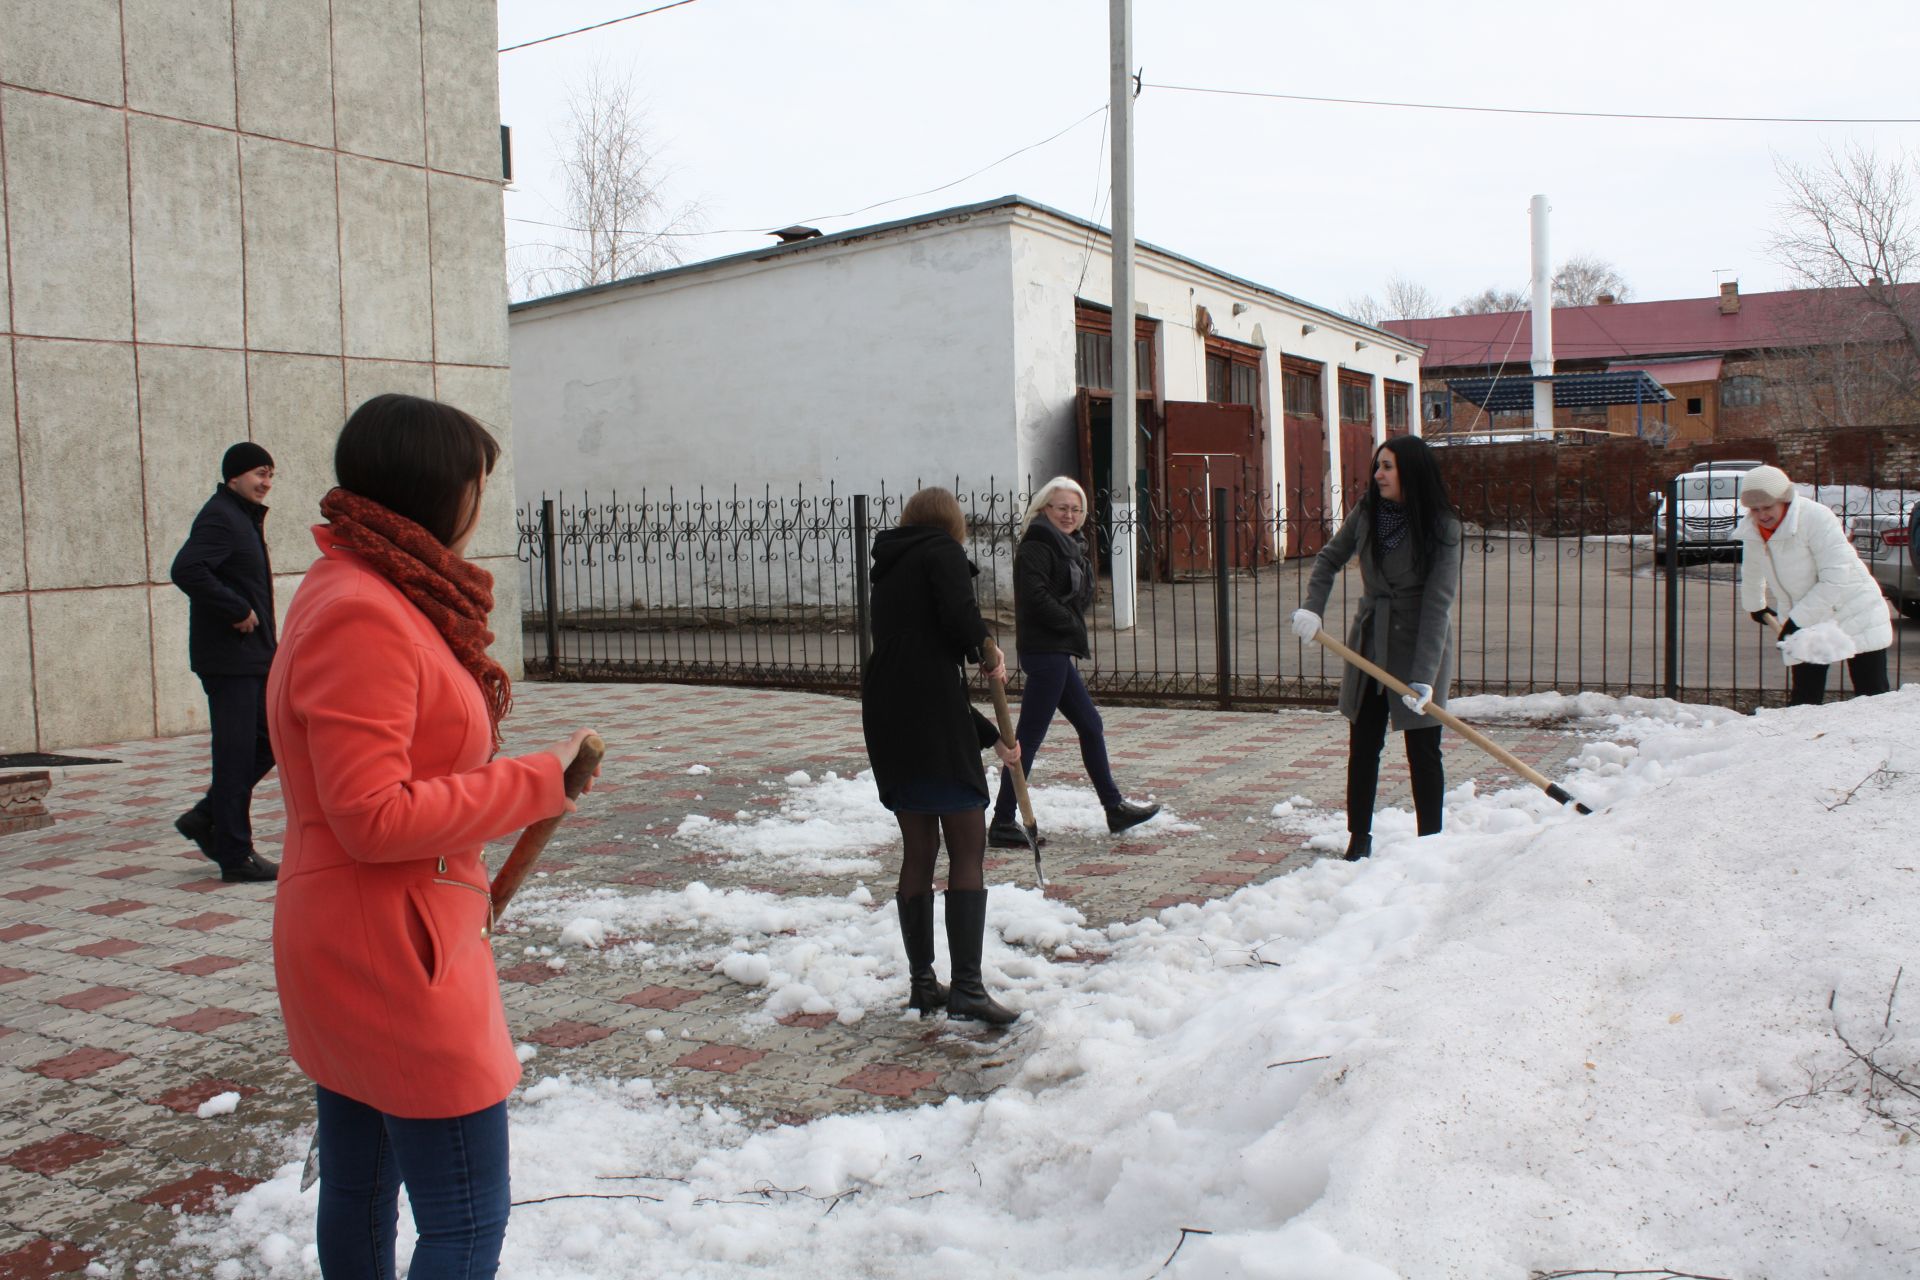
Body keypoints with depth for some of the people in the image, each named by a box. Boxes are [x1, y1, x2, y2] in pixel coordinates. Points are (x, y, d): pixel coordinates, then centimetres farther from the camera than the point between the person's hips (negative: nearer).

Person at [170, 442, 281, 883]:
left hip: (252, 656, 10)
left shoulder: (245, 518, 19)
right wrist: (237, 610, -22)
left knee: (271, 740, 13)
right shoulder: (219, 517, -12)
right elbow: (186, 569, -27)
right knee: (236, 755, -4)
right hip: (228, 656, -10)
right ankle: (235, 855, 3)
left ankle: (206, 818, 23)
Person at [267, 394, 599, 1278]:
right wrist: (536, 783, -18)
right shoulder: (363, 617, -21)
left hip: (350, 949, 10)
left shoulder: (351, 593, 11)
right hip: (393, 954, -10)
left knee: (358, 1193, 21)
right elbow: (375, 817, -24)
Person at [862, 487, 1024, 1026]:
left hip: (887, 717, 8)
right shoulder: (942, 551, 1)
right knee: (968, 849, -3)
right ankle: (967, 987, -7)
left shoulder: (890, 568, 24)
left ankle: (921, 983, 21)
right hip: (931, 719, -8)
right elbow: (959, 617, -20)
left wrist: (990, 735, 30)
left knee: (919, 849, 15)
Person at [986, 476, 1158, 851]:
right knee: (1029, 737, -7)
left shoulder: (1068, 547, 19)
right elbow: (1037, 598, -21)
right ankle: (1002, 823, -2)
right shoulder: (1036, 546, -11)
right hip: (1044, 651, -10)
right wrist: (1076, 630, -12)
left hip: (1059, 653, 10)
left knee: (1091, 727, 16)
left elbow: (1080, 597, 21)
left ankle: (1114, 807, 27)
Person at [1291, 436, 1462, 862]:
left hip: (1419, 646, -5)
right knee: (1362, 746, 9)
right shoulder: (1367, 512, -2)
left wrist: (1423, 677, -26)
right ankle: (1358, 840, 19)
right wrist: (1311, 607, -7)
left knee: (1423, 750, 3)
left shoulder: (1441, 527, -17)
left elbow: (1437, 604, -21)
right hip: (1369, 642, 5)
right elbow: (1329, 558, 11)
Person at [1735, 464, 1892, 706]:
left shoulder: (1817, 518, -22)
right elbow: (1752, 573, 20)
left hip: (1853, 613, -5)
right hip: (1803, 624, 5)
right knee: (1803, 700, -2)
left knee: (1873, 695, -3)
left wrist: (1797, 619, -26)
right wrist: (1755, 605, 35)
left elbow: (1836, 580, -26)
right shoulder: (1752, 532, -2)